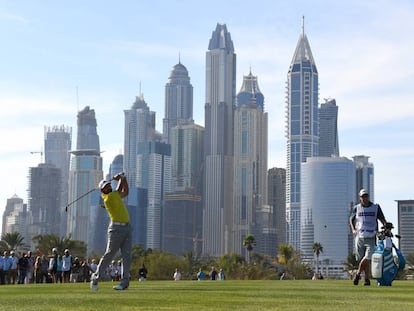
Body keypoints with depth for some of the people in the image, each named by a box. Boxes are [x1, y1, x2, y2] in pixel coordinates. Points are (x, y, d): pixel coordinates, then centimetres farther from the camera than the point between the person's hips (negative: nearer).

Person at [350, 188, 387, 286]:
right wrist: (353, 229, 5)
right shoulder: (356, 208, 8)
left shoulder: (376, 207, 6)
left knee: (367, 258, -16)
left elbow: (383, 220, 10)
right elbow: (351, 219, 22)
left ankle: (358, 274, 4)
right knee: (363, 259, 2)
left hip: (371, 238, -1)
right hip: (359, 237, 1)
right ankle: (367, 279, 12)